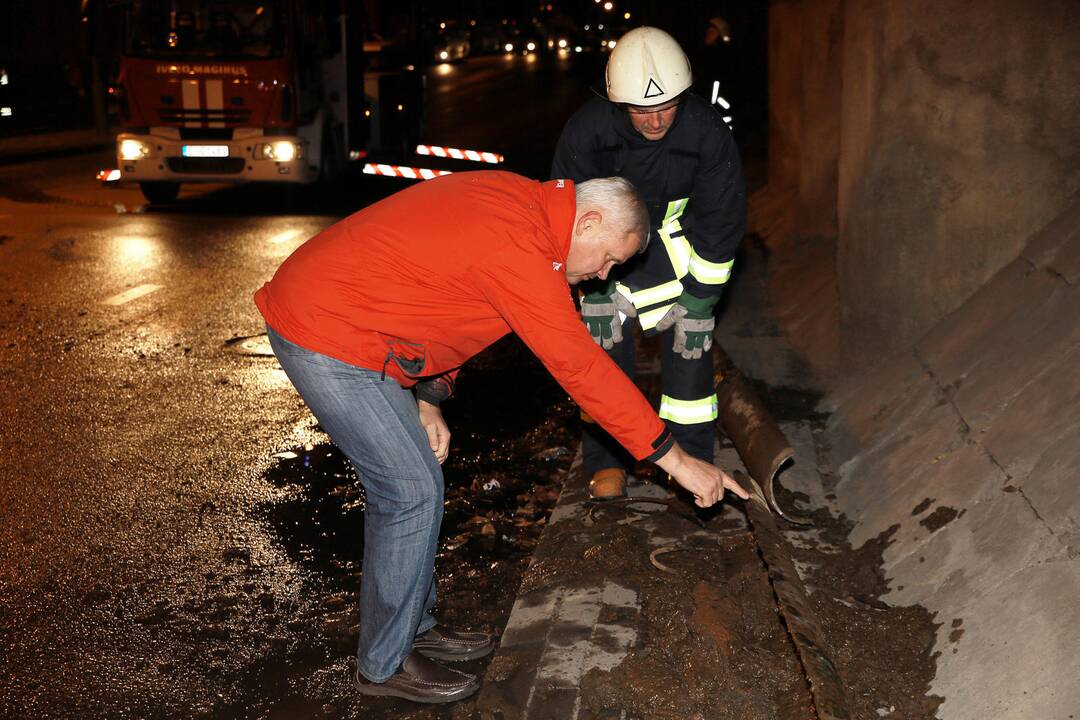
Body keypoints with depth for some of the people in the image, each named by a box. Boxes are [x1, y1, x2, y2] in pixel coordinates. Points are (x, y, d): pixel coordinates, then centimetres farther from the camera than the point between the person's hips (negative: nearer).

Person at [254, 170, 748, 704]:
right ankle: (385, 664, 11)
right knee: (413, 491, -4)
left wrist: (428, 403, 10)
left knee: (406, 482, 16)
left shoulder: (515, 201, 7)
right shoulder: (522, 247, -25)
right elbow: (580, 366, -24)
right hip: (327, 336, -10)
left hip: (317, 308, 10)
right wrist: (676, 459, -18)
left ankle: (412, 626, 31)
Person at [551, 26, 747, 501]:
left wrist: (701, 296, -16)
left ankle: (691, 456, 7)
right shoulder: (587, 128, -28)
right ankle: (606, 459, 2)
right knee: (604, 332, -11)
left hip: (677, 235, 0)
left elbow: (722, 219, -17)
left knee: (690, 335, -8)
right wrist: (593, 291, -15)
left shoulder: (707, 131, -28)